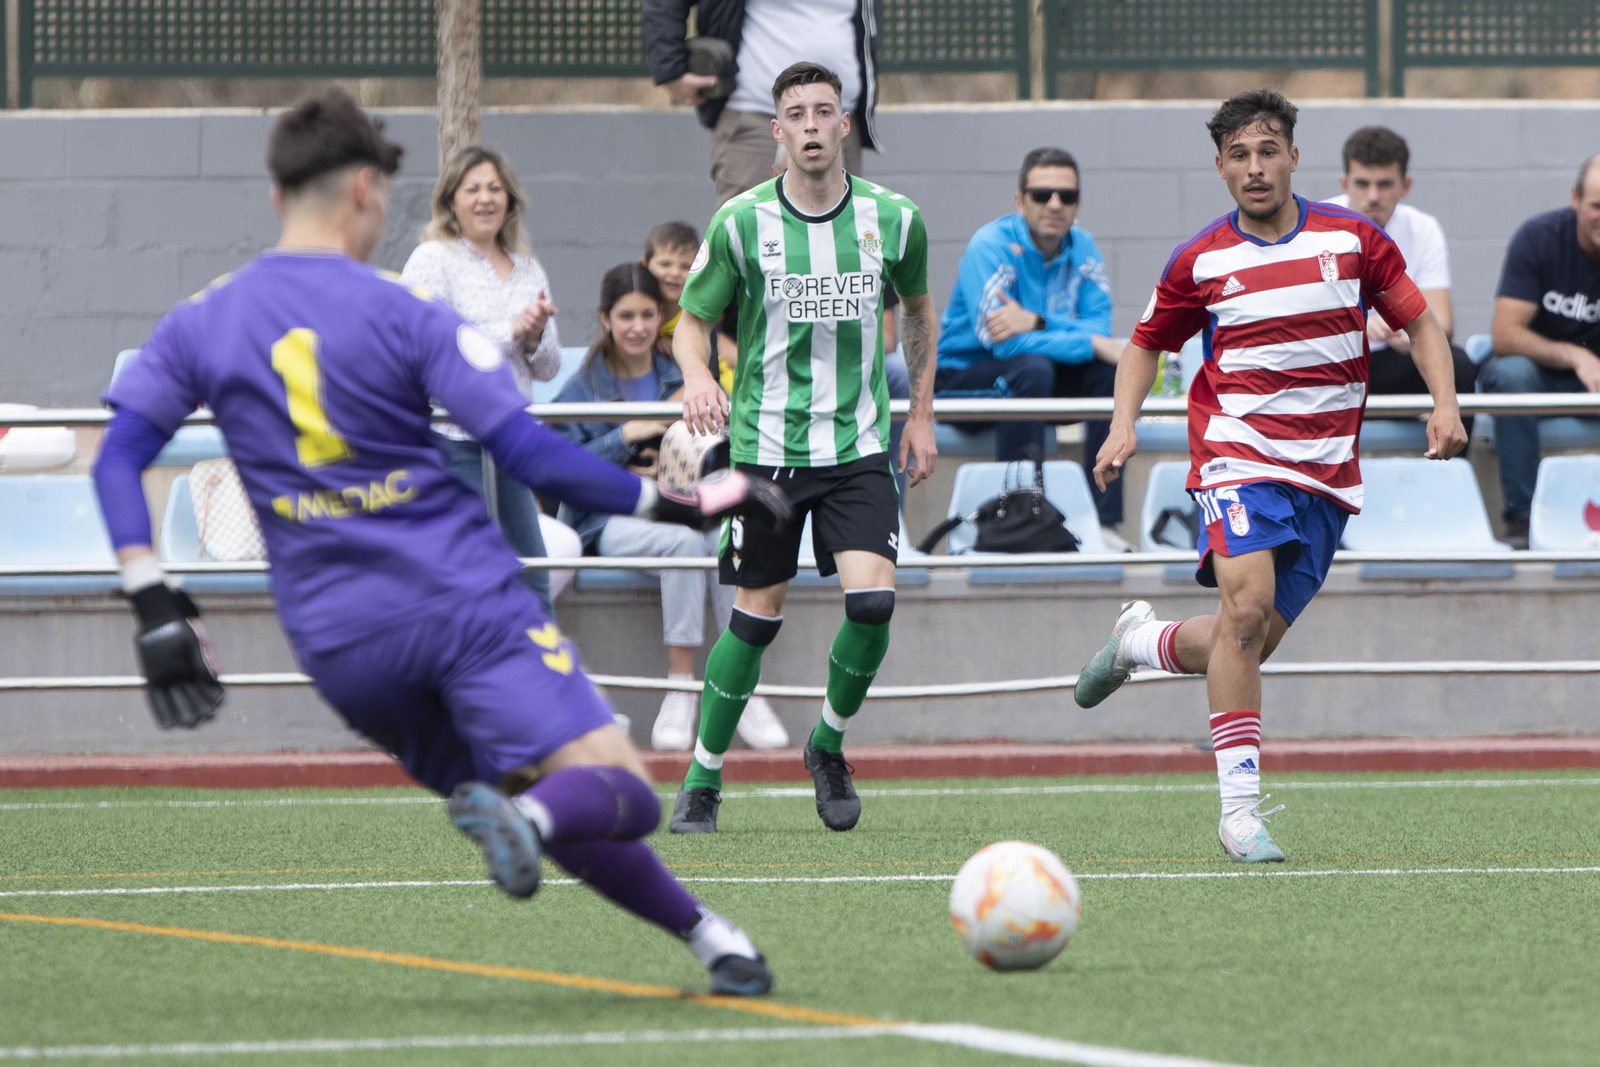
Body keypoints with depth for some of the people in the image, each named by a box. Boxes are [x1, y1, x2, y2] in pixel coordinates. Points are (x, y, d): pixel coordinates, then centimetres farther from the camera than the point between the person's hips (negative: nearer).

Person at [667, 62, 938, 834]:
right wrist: (696, 377, -20)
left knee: (872, 600, -15)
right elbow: (692, 321, 2)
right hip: (766, 445, -1)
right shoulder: (741, 222, -7)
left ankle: (829, 746, 10)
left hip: (860, 445, 1)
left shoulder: (893, 219, -1)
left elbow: (917, 309, 18)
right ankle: (703, 780, 17)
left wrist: (921, 415, 16)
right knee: (757, 615, 1)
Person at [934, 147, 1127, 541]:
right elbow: (1002, 343, -29)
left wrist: (1037, 321, -29)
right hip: (961, 378, -6)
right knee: (1032, 368, -35)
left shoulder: (1082, 247, 1)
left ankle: (1103, 520, -18)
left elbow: (1099, 328, -10)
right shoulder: (992, 246, -19)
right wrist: (1092, 344, -27)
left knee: (1113, 371, -16)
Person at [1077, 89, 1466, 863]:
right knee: (1247, 606, -25)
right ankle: (1240, 805, -22)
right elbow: (1146, 345, 15)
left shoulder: (1353, 240, 3)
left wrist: (1444, 404, -7)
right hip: (1237, 454, -3)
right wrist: (1124, 424, -2)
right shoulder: (1201, 261, 2)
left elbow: (1421, 324, 10)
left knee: (1249, 645, 3)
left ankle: (1140, 640, 36)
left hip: (1326, 473, 3)